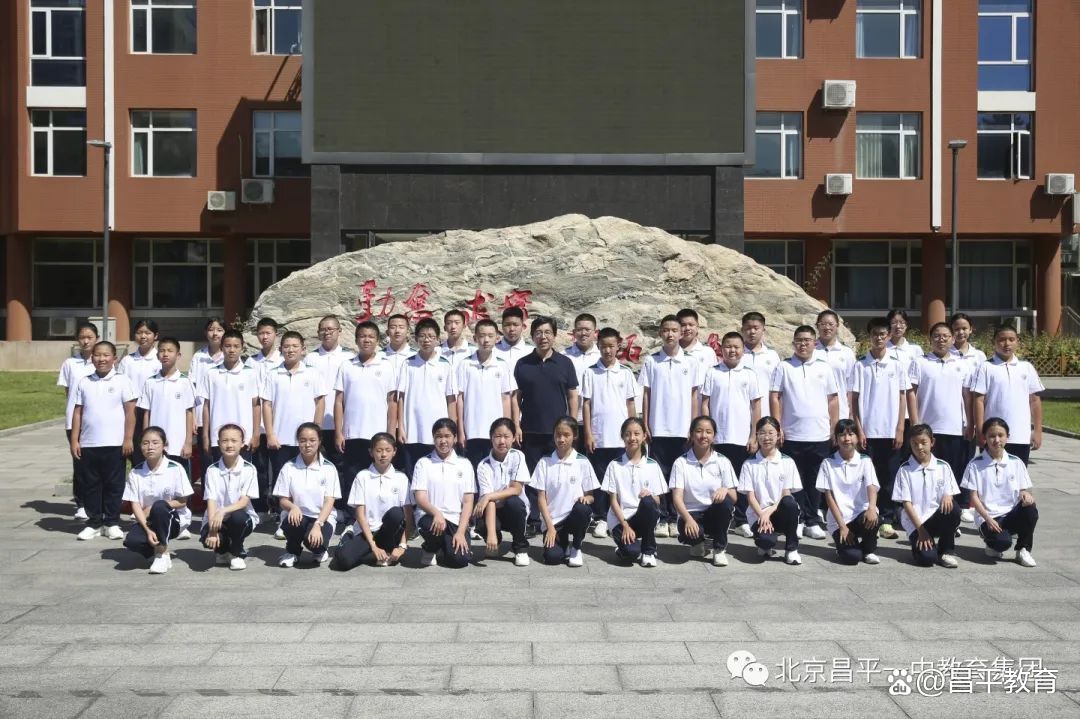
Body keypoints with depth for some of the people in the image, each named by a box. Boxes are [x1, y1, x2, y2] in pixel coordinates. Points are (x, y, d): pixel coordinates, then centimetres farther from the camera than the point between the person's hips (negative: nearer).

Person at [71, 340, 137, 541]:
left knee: (114, 484, 4)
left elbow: (130, 412, -3)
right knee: (90, 484, 9)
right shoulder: (84, 383, 7)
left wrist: (128, 439, -8)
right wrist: (74, 440, 3)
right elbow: (77, 412, 9)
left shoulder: (122, 382, -2)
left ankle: (112, 523, 14)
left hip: (115, 444, -3)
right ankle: (94, 523, 19)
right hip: (88, 444, 3)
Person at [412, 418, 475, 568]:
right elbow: (420, 498, -5)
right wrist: (436, 513, -26)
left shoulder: (464, 464, 7)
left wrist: (461, 531, -10)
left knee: (460, 560, -22)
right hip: (430, 516, -1)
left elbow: (468, 501, 3)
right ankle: (429, 549, -1)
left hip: (456, 519, 1)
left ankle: (448, 544, 15)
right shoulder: (423, 463, 4)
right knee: (433, 526, -38)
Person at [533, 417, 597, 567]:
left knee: (582, 509, -35)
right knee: (552, 557, -24)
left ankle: (576, 548, -7)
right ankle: (563, 543, 14)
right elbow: (541, 497, 0)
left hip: (574, 516, 0)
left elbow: (590, 496, 4)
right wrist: (550, 526, -9)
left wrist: (586, 498, -21)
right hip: (552, 520, 0)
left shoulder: (582, 462, 0)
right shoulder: (545, 462, 1)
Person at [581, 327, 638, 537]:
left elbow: (630, 404, 7)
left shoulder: (626, 372, 4)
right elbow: (586, 404, 1)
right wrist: (588, 434, -4)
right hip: (597, 437, -1)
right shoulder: (590, 372, 1)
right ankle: (600, 519, 11)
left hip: (621, 437, 1)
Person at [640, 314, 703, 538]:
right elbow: (646, 394, 4)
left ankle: (675, 518, 14)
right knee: (659, 474, 3)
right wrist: (645, 425, -1)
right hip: (658, 429, 0)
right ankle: (662, 519, 10)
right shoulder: (651, 361, 3)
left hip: (682, 429, 0)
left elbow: (693, 396, 5)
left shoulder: (692, 362, 3)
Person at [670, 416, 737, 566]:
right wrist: (688, 518, -29)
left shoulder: (722, 462, 2)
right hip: (691, 513, -1)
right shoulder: (681, 463, -1)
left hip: (715, 514, 2)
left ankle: (720, 548, -8)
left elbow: (734, 498, -2)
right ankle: (699, 543, 7)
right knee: (688, 532, -35)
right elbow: (677, 497, -10)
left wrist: (725, 490, -26)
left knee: (725, 501, -32)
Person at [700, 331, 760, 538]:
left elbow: (756, 406, 4)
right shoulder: (712, 372, 2)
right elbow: (704, 404, 3)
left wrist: (754, 436, -1)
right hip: (717, 437, 0)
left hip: (742, 438, 0)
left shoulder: (749, 374, 3)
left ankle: (741, 522, 16)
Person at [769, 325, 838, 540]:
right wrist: (777, 427, -7)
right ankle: (798, 519, 12)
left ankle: (812, 521, 15)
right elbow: (774, 397, 0)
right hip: (792, 435, -1)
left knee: (815, 481, 6)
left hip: (820, 436, 2)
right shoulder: (783, 367, 3)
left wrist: (835, 430, 5)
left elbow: (833, 400, 10)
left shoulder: (824, 368, 8)